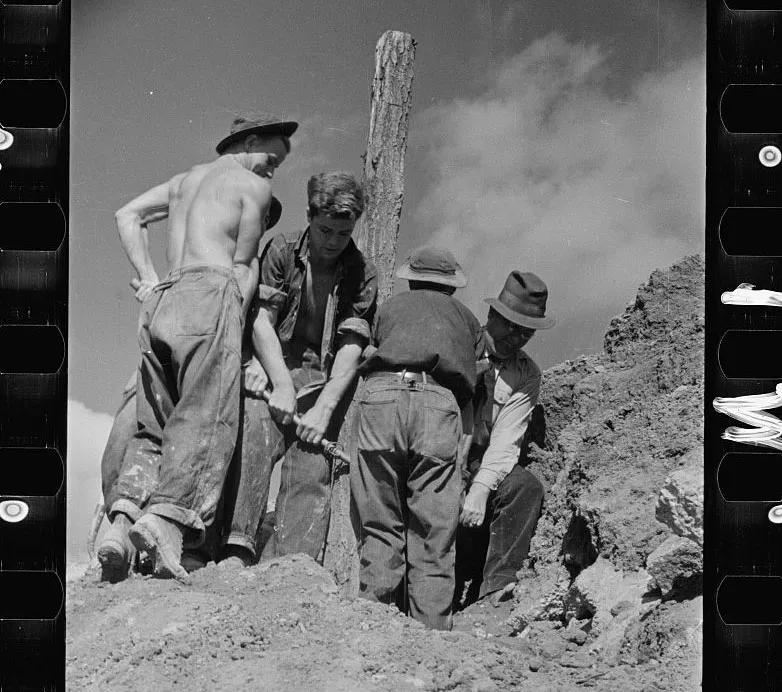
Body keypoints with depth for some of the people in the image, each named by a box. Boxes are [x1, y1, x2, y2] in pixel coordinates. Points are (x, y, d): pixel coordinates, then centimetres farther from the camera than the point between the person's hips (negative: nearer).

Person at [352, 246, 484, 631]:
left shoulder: (390, 307, 31)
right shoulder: (466, 318, 31)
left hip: (382, 396, 0)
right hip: (439, 404, 0)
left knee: (379, 525, 5)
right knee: (433, 531, 1)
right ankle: (431, 627, -4)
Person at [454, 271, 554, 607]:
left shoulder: (526, 375, 3)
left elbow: (505, 442, -7)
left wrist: (481, 489, -25)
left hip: (480, 467, 3)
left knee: (525, 486, -24)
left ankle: (496, 589, -24)